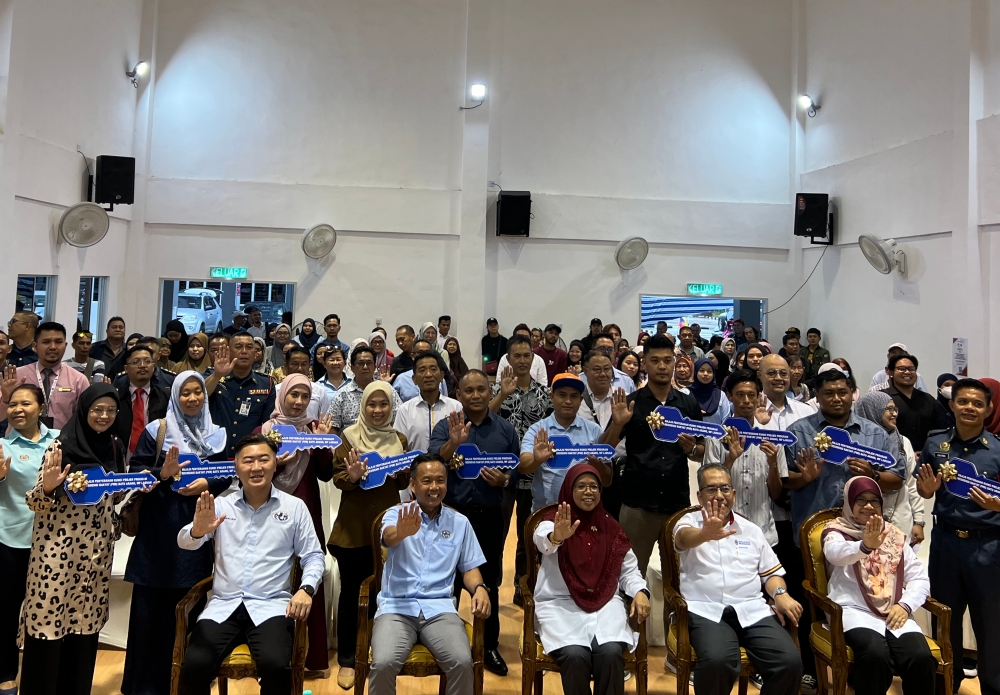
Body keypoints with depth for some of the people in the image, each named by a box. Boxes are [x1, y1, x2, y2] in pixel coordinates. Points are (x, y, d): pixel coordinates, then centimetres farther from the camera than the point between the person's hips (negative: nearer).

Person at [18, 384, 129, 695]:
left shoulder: (116, 447, 6)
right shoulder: (61, 446, -11)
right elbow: (36, 501, -10)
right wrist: (48, 485, -30)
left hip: (98, 547, 5)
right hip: (58, 547, -5)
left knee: (86, 620, 12)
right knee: (48, 620, 0)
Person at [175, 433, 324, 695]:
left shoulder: (294, 506, 6)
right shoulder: (220, 505, 8)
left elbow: (313, 556, 6)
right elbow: (184, 543, -4)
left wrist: (306, 589, -13)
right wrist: (197, 531, -28)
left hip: (271, 605, -1)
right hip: (224, 605, 2)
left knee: (275, 665, -27)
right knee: (194, 665, -22)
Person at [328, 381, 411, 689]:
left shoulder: (399, 439, 7)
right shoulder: (349, 436, -3)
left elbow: (404, 483, 8)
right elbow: (337, 479, -7)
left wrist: (402, 470, -13)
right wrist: (351, 477, -27)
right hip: (354, 525, -3)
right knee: (351, 591, 6)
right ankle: (346, 660, 19)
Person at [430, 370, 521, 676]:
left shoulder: (506, 429, 4)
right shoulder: (445, 426, -2)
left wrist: (503, 480, -14)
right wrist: (454, 442, -32)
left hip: (489, 515, 2)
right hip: (451, 513, -2)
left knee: (489, 582, 12)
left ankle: (490, 646, 27)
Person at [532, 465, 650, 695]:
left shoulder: (610, 527, 12)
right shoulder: (553, 521, 0)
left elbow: (629, 570, 17)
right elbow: (542, 540, -25)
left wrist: (640, 592, -5)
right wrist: (556, 537, -50)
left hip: (605, 603, 3)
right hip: (560, 604, -2)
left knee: (611, 653, -26)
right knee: (575, 655, -29)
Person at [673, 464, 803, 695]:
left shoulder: (751, 530, 20)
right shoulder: (690, 521, 7)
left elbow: (771, 572, 23)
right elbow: (685, 538, -18)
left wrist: (780, 594, -1)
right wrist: (706, 534, -42)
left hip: (752, 609, 4)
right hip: (706, 610, -4)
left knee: (790, 662, -23)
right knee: (717, 661, -34)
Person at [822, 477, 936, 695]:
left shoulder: (895, 536, 21)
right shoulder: (836, 532, 6)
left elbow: (920, 578, 15)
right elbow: (835, 552, -19)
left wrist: (905, 605, -5)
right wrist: (865, 546, -40)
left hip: (894, 613, 4)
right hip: (854, 611, -4)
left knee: (921, 657, -26)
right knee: (875, 654, -34)